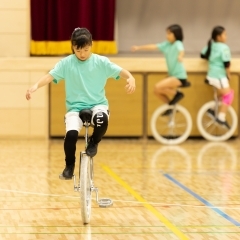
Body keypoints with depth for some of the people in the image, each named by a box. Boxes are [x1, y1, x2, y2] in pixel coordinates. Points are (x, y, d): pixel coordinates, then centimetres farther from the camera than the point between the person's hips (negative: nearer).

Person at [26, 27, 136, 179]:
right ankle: (69, 165, 1)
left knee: (102, 119, -36)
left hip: (97, 104, 0)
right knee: (71, 133, -27)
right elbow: (51, 75, -13)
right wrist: (35, 86, -33)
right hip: (75, 107, 0)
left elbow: (120, 71, -11)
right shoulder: (66, 63, -2)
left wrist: (130, 78, -34)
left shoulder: (101, 62, -2)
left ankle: (94, 142, -1)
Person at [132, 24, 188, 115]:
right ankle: (171, 106, 22)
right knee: (157, 91, 8)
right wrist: (139, 47, 4)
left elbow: (181, 50, -36)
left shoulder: (178, 44, -15)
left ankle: (177, 94, -2)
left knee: (158, 87, -21)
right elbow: (153, 46, 8)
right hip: (172, 75, 8)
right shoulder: (167, 45, 5)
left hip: (179, 77, -8)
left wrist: (180, 56, -60)